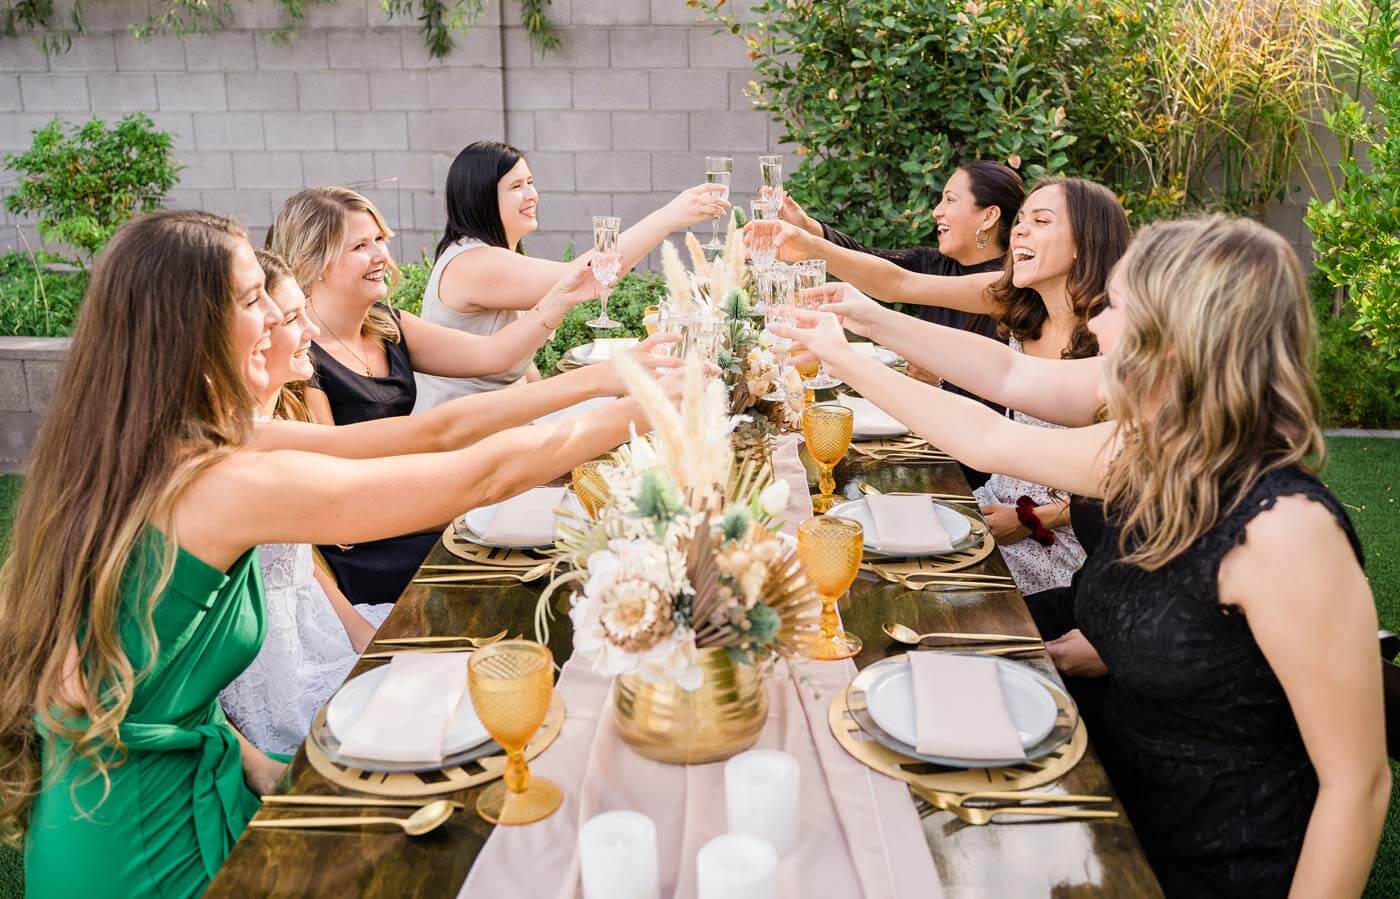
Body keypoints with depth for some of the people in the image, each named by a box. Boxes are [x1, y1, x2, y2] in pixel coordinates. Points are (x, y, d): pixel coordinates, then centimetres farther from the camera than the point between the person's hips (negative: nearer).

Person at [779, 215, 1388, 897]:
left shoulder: (1284, 528, -27)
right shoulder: (1141, 455, -5)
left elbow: (1357, 782, -22)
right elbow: (989, 439, 8)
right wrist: (844, 359, 13)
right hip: (1124, 814, 6)